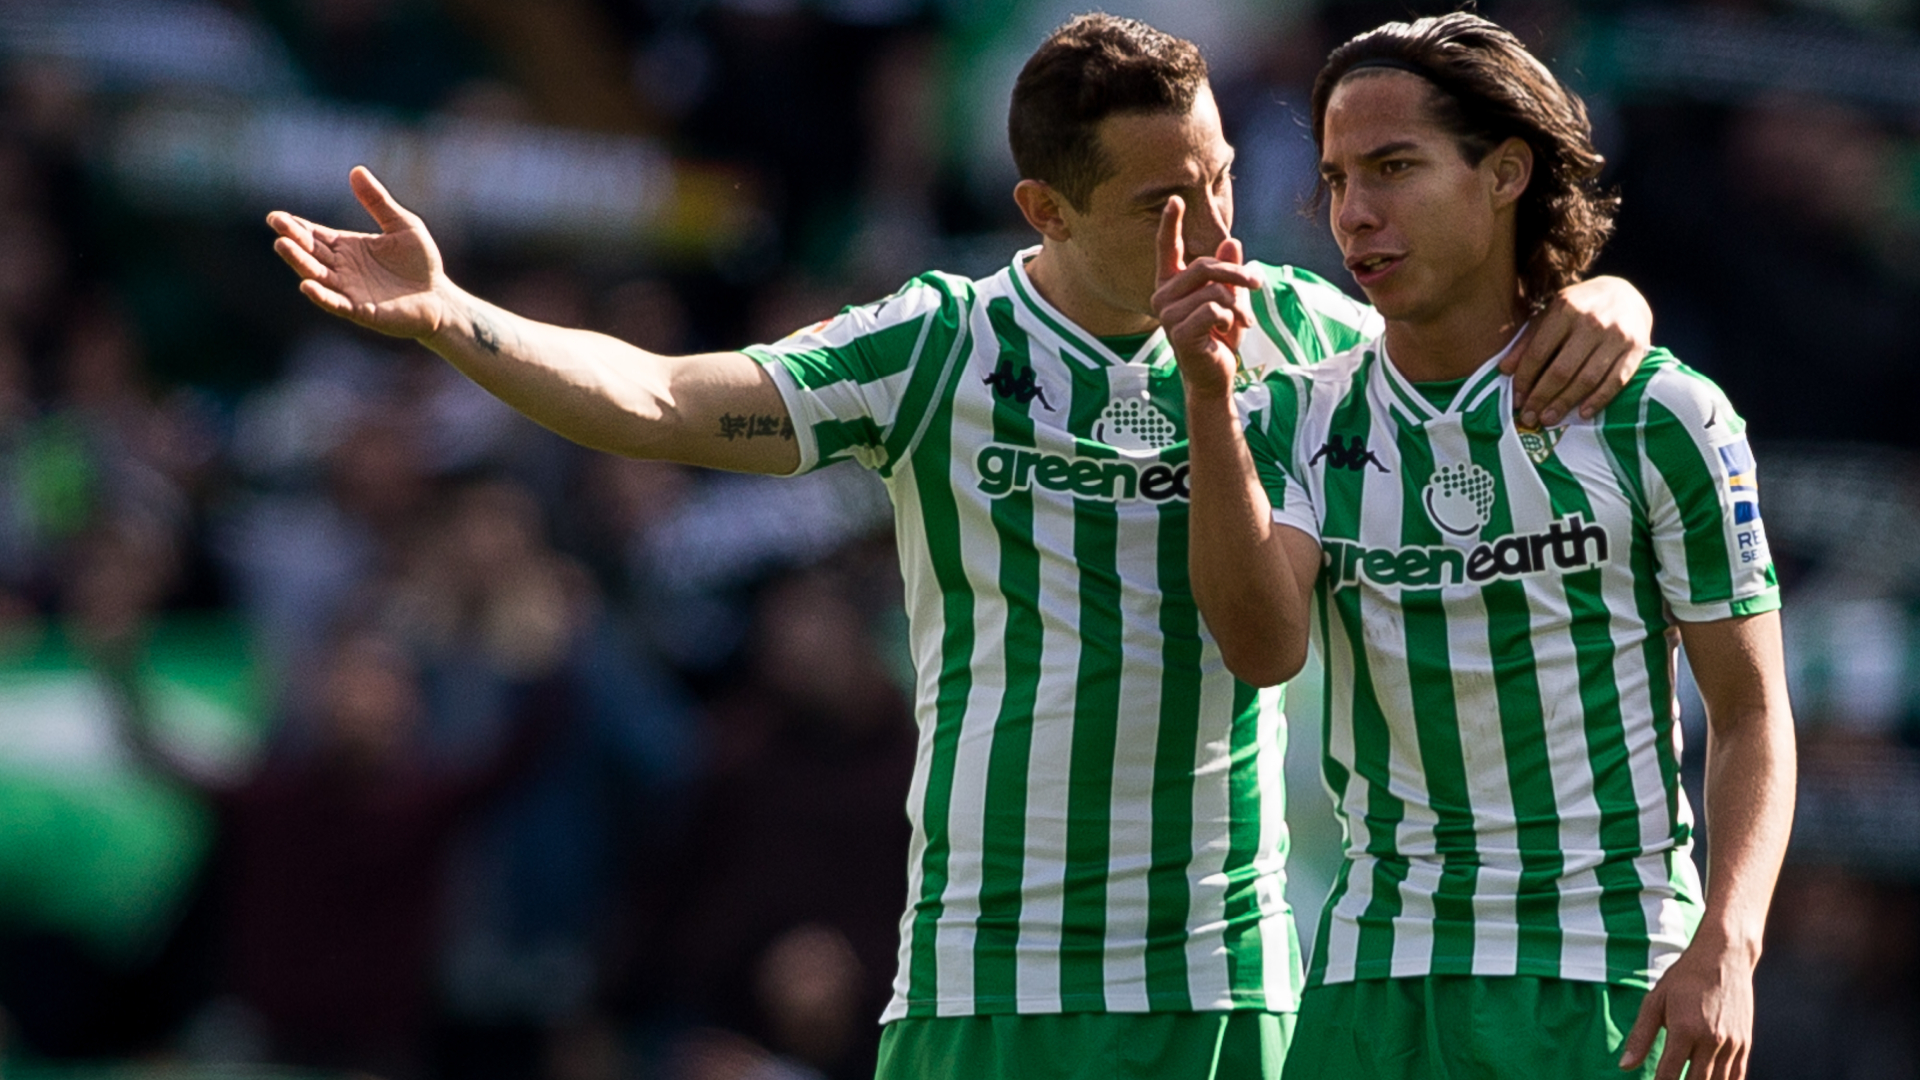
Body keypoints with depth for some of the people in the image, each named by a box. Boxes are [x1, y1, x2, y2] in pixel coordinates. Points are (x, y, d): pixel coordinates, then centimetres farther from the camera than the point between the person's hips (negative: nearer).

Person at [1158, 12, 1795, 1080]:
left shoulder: (1663, 419, -2)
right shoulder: (1298, 424, 6)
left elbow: (1752, 714, 0)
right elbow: (1264, 647, -12)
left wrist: (1725, 948, -14)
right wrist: (1210, 394, -22)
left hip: (1611, 985, -2)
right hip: (1379, 975, 3)